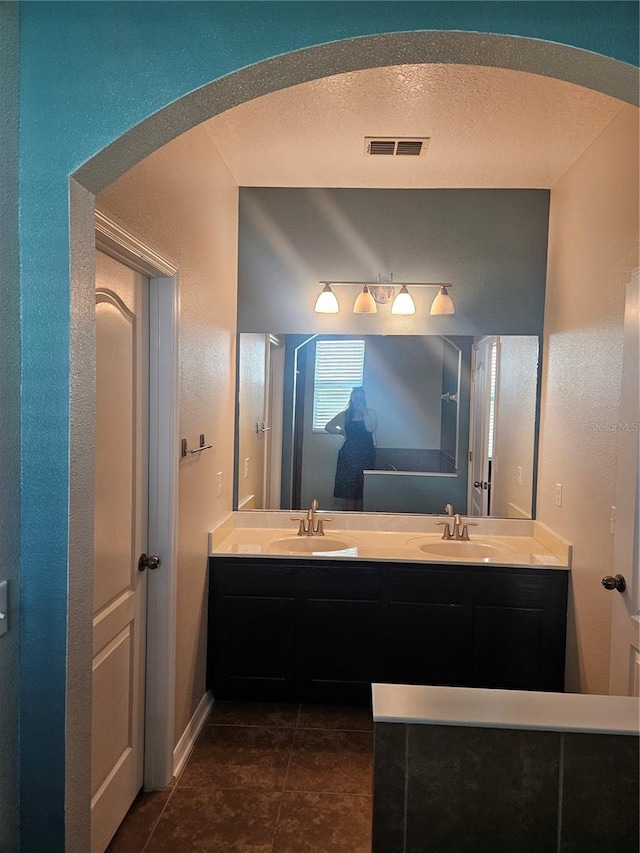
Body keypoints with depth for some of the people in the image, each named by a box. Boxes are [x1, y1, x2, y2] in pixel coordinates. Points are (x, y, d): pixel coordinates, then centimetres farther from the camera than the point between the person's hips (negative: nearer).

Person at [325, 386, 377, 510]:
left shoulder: (370, 413, 7)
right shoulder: (345, 414, 9)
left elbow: (371, 428, -11)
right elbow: (328, 426, 13)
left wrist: (364, 412, -12)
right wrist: (341, 431, 2)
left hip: (366, 455, -1)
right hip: (349, 455, 1)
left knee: (364, 486, -6)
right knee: (349, 486, -2)